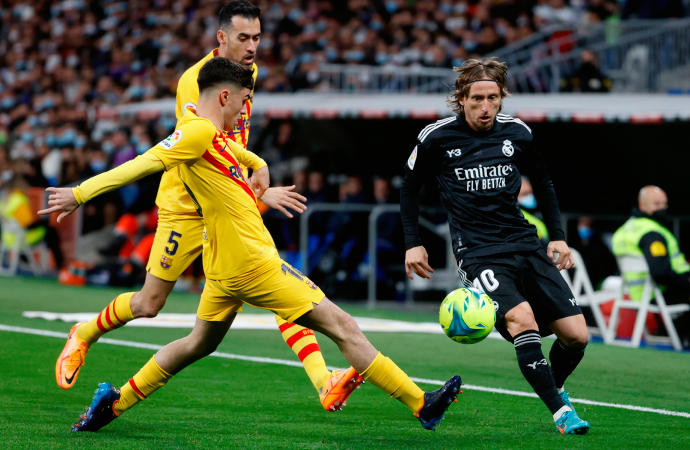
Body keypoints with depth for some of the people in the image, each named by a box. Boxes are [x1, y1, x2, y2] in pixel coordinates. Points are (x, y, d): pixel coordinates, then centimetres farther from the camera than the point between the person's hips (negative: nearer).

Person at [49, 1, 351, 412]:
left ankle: (323, 381, -22)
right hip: (186, 206, -5)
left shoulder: (248, 70, 4)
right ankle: (82, 336, 36)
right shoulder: (194, 82, -20)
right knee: (148, 305, 7)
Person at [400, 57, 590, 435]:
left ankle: (554, 386, 26)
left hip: (525, 245, 4)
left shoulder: (517, 133, 4)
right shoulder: (437, 138, -3)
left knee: (576, 335, -5)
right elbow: (410, 186, 14)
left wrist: (557, 236, 15)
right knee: (522, 318, -30)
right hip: (478, 254, -4)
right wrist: (412, 244, 9)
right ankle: (561, 413, -25)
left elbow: (542, 183, 22)